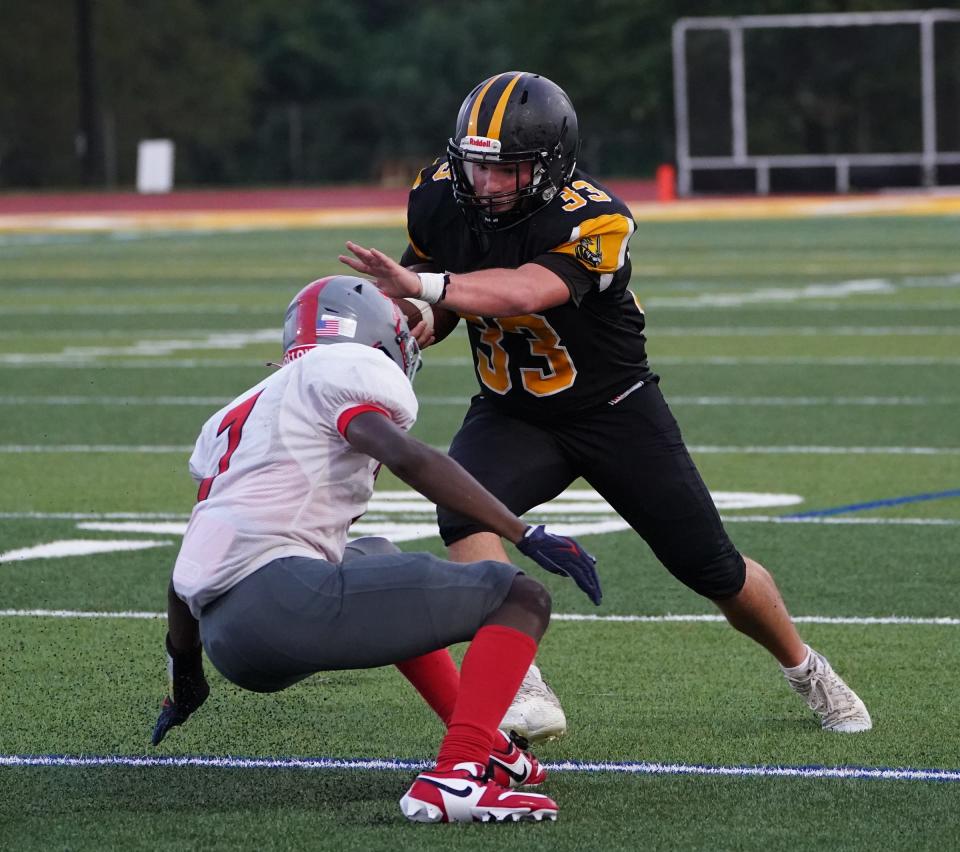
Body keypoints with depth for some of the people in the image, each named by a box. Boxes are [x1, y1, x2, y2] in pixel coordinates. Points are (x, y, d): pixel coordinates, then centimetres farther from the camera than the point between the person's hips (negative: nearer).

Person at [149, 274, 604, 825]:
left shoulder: (237, 415, 30)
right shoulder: (350, 369, 7)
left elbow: (186, 572, 33)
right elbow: (408, 458, -14)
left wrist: (186, 677, 46)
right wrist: (526, 535, -14)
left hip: (224, 635, 9)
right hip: (281, 599, -9)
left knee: (377, 560, 38)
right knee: (521, 599, -2)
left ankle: (485, 746, 31)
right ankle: (456, 777, -23)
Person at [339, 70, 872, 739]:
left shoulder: (593, 220, -31)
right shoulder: (440, 197, -14)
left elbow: (523, 292, -49)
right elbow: (429, 276, 7)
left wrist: (420, 285, -59)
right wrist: (416, 317, -15)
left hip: (615, 410, -3)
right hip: (511, 414, 3)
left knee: (714, 570, 6)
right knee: (463, 510, -30)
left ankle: (805, 670, 35)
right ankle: (523, 691, -30)